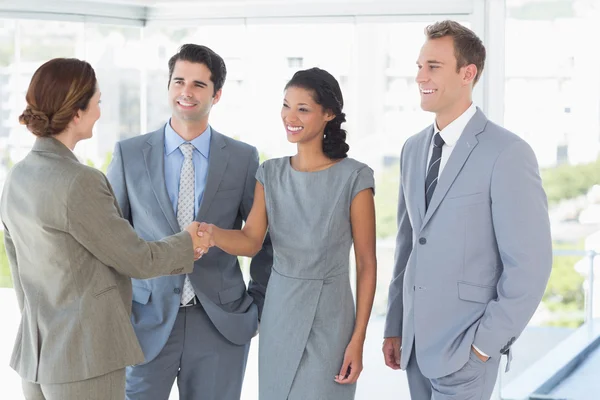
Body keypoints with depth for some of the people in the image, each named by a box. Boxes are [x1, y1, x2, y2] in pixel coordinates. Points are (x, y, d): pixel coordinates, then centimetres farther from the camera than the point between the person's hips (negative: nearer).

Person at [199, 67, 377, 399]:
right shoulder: (271, 174, 4)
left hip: (328, 318, -4)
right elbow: (251, 241, -8)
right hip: (278, 312, 4)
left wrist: (358, 340, -11)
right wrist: (210, 233, -29)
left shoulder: (354, 178, -10)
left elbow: (366, 263, -8)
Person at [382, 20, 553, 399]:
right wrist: (395, 326, 13)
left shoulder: (508, 154, -14)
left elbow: (530, 264, -15)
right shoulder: (414, 149, 9)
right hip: (416, 339, 7)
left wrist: (485, 343, -14)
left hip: (464, 347, -7)